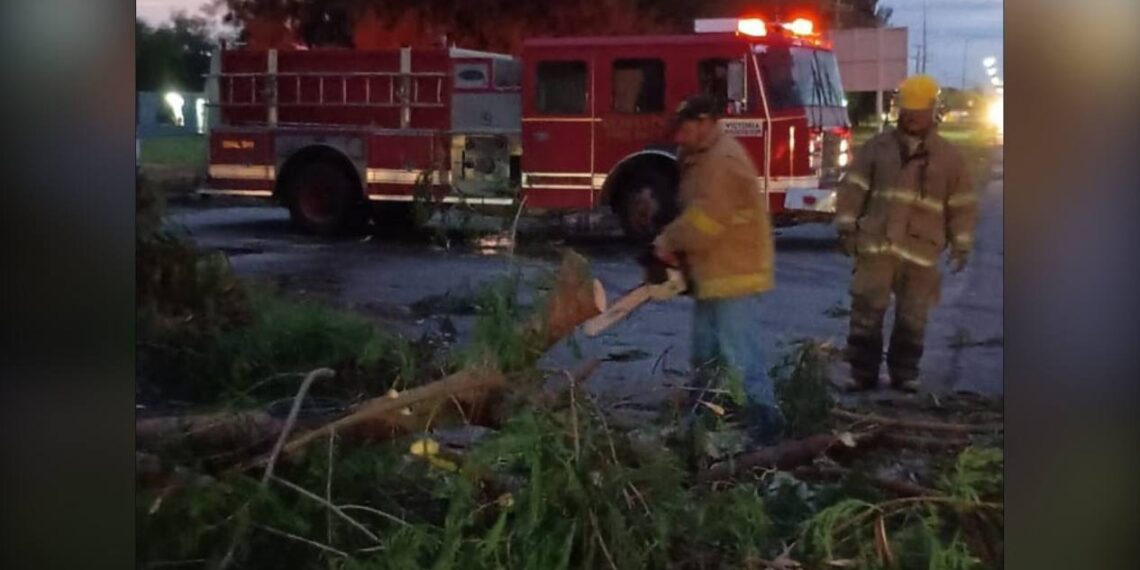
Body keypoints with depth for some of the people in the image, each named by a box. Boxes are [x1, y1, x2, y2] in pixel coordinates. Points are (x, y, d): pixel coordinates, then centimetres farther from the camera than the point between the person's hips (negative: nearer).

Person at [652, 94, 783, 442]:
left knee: (739, 355, -10)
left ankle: (764, 424, -4)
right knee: (706, 354, 18)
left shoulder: (725, 160, -19)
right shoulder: (700, 159, 16)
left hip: (733, 274, -11)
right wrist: (672, 245, 2)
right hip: (712, 274, 11)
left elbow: (707, 218, -26)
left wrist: (668, 242, -13)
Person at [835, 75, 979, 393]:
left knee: (912, 318, 8)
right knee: (866, 311, 0)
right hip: (876, 245, 0)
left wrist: (961, 246, 4)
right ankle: (863, 372, 10)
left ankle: (905, 372, 21)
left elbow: (962, 205, 7)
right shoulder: (878, 147, 5)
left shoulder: (948, 157, 5)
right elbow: (854, 187, 5)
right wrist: (846, 227, -1)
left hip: (920, 251, 0)